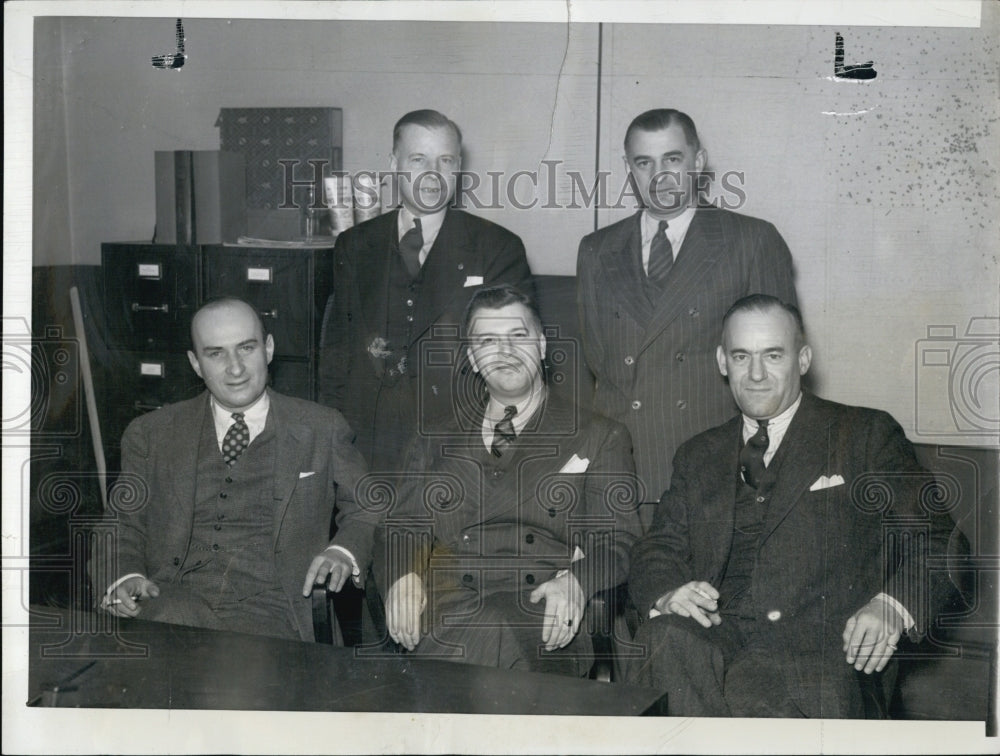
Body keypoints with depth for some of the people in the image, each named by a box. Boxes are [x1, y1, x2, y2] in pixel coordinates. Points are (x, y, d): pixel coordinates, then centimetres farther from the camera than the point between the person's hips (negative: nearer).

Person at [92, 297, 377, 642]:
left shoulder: (321, 430, 12)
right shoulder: (150, 433, 14)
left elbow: (368, 510, 19)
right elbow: (123, 526, 15)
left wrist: (344, 551, -4)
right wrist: (124, 576, -8)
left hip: (269, 610, 0)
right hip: (170, 601, 0)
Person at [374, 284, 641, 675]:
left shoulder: (601, 438, 18)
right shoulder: (437, 441, 27)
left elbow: (616, 542, 8)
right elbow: (405, 528, 19)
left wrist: (577, 581, -15)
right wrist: (403, 577, -5)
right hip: (443, 614, 1)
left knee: (495, 632, -38)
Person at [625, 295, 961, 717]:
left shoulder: (867, 436, 13)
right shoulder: (699, 456, 24)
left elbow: (934, 540, 9)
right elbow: (657, 551, 19)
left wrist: (892, 605, -12)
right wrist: (668, 593, -5)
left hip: (818, 647, -4)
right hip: (716, 639, 4)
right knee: (664, 641, -32)